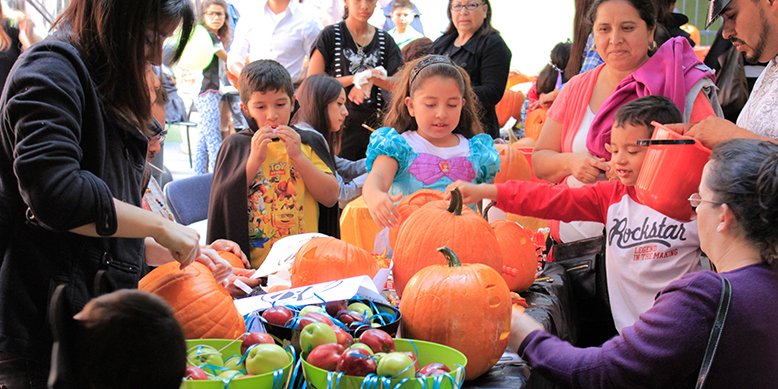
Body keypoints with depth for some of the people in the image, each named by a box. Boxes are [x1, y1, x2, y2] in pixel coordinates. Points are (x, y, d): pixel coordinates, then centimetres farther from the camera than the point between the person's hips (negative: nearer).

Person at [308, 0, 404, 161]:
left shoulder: (385, 40, 11)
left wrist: (370, 77, -16)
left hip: (374, 123, 3)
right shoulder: (331, 35, 1)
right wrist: (354, 78, -14)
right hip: (340, 124, -3)